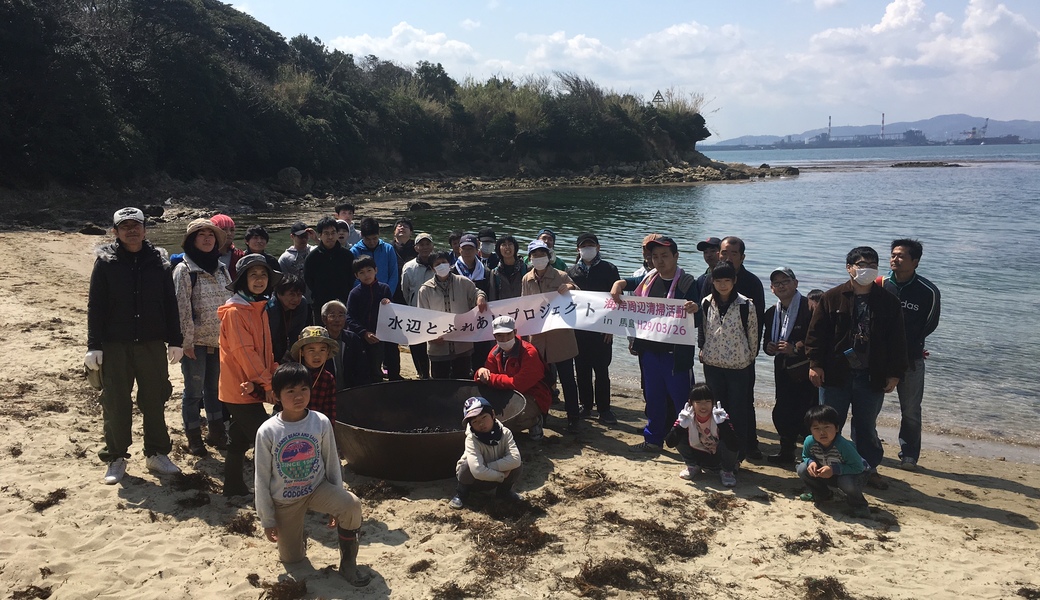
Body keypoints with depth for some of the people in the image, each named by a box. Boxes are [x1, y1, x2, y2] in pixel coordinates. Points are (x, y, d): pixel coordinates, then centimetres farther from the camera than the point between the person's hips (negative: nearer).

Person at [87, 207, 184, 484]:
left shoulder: (158, 260, 3)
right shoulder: (106, 261, -1)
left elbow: (170, 303, 6)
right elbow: (95, 306, -2)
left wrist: (175, 340, 3)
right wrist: (94, 346, -6)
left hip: (152, 344, 1)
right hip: (115, 345, -1)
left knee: (155, 401, 9)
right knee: (115, 404, 5)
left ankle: (157, 453, 23)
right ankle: (116, 458, 19)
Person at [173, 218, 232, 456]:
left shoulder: (222, 269, 9)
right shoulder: (184, 269, -8)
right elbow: (182, 307, -12)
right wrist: (186, 340, -15)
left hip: (219, 340, 5)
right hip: (196, 341, -5)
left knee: (215, 387, 16)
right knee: (194, 390, 3)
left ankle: (216, 432, 27)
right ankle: (194, 438, 14)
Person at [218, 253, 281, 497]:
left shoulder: (260, 308, 12)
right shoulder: (235, 311, -15)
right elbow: (243, 351, -19)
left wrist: (273, 376, -6)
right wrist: (267, 384, -18)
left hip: (250, 388, 8)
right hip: (241, 388, -8)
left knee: (240, 439, 17)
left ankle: (233, 486, 27)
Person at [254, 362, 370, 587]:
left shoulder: (321, 422, -15)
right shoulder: (267, 432, -18)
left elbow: (332, 464, -4)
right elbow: (262, 478, -8)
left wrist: (337, 503, 0)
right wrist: (267, 520, -4)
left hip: (317, 489, 0)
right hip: (285, 501, 0)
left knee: (351, 505, -30)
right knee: (292, 559, 9)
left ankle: (347, 563, -9)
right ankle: (295, 535, 45)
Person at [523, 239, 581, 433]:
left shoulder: (561, 276, -6)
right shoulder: (527, 280, 5)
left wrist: (571, 288, -22)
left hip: (561, 336, -3)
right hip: (537, 336, 4)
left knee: (567, 379, 1)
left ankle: (573, 418, 11)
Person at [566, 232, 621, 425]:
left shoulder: (608, 270, 2)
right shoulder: (571, 272, 9)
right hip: (578, 329, 3)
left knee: (602, 369, -1)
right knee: (582, 370, 8)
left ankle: (603, 409, 7)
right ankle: (586, 405, 20)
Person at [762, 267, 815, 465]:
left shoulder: (809, 308, -11)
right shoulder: (772, 312, 12)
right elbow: (767, 339, 21)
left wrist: (796, 348, -21)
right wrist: (769, 347, -1)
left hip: (805, 372, -7)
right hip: (783, 371, 7)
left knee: (805, 417, -7)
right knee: (782, 414, 10)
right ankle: (786, 452, 25)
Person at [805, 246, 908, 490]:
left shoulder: (888, 301, 3)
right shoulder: (832, 297, -2)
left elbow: (897, 341, 5)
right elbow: (816, 332, -2)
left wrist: (895, 373, 1)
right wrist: (815, 364, -9)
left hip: (872, 378, 1)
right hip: (835, 375, -1)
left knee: (866, 427, 14)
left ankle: (869, 468, 28)